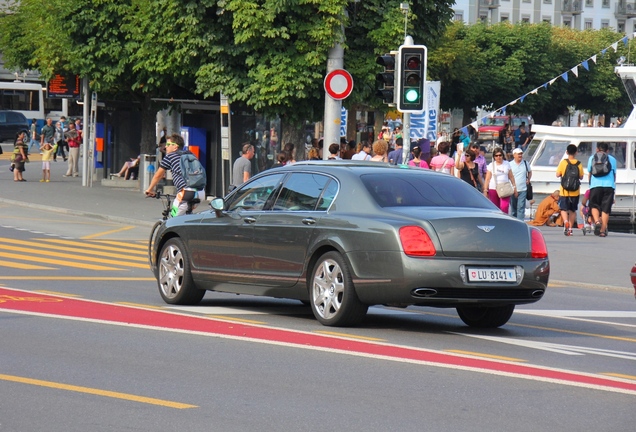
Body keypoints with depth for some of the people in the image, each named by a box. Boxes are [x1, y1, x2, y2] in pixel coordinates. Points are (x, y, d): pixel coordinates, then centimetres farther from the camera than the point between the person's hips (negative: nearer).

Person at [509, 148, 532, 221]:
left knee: (521, 208, -8)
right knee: (513, 208, 9)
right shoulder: (510, 164, -1)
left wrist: (528, 180, 12)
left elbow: (530, 172, 26)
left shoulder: (525, 163, 7)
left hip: (522, 190, 1)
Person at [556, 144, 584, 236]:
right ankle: (570, 228, 14)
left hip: (565, 191, -2)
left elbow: (557, 175, -4)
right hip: (575, 191, 2)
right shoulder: (579, 164, -2)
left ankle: (565, 222, -24)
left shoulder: (563, 163, -7)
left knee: (564, 209, 4)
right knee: (573, 210, 14)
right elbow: (581, 177, 4)